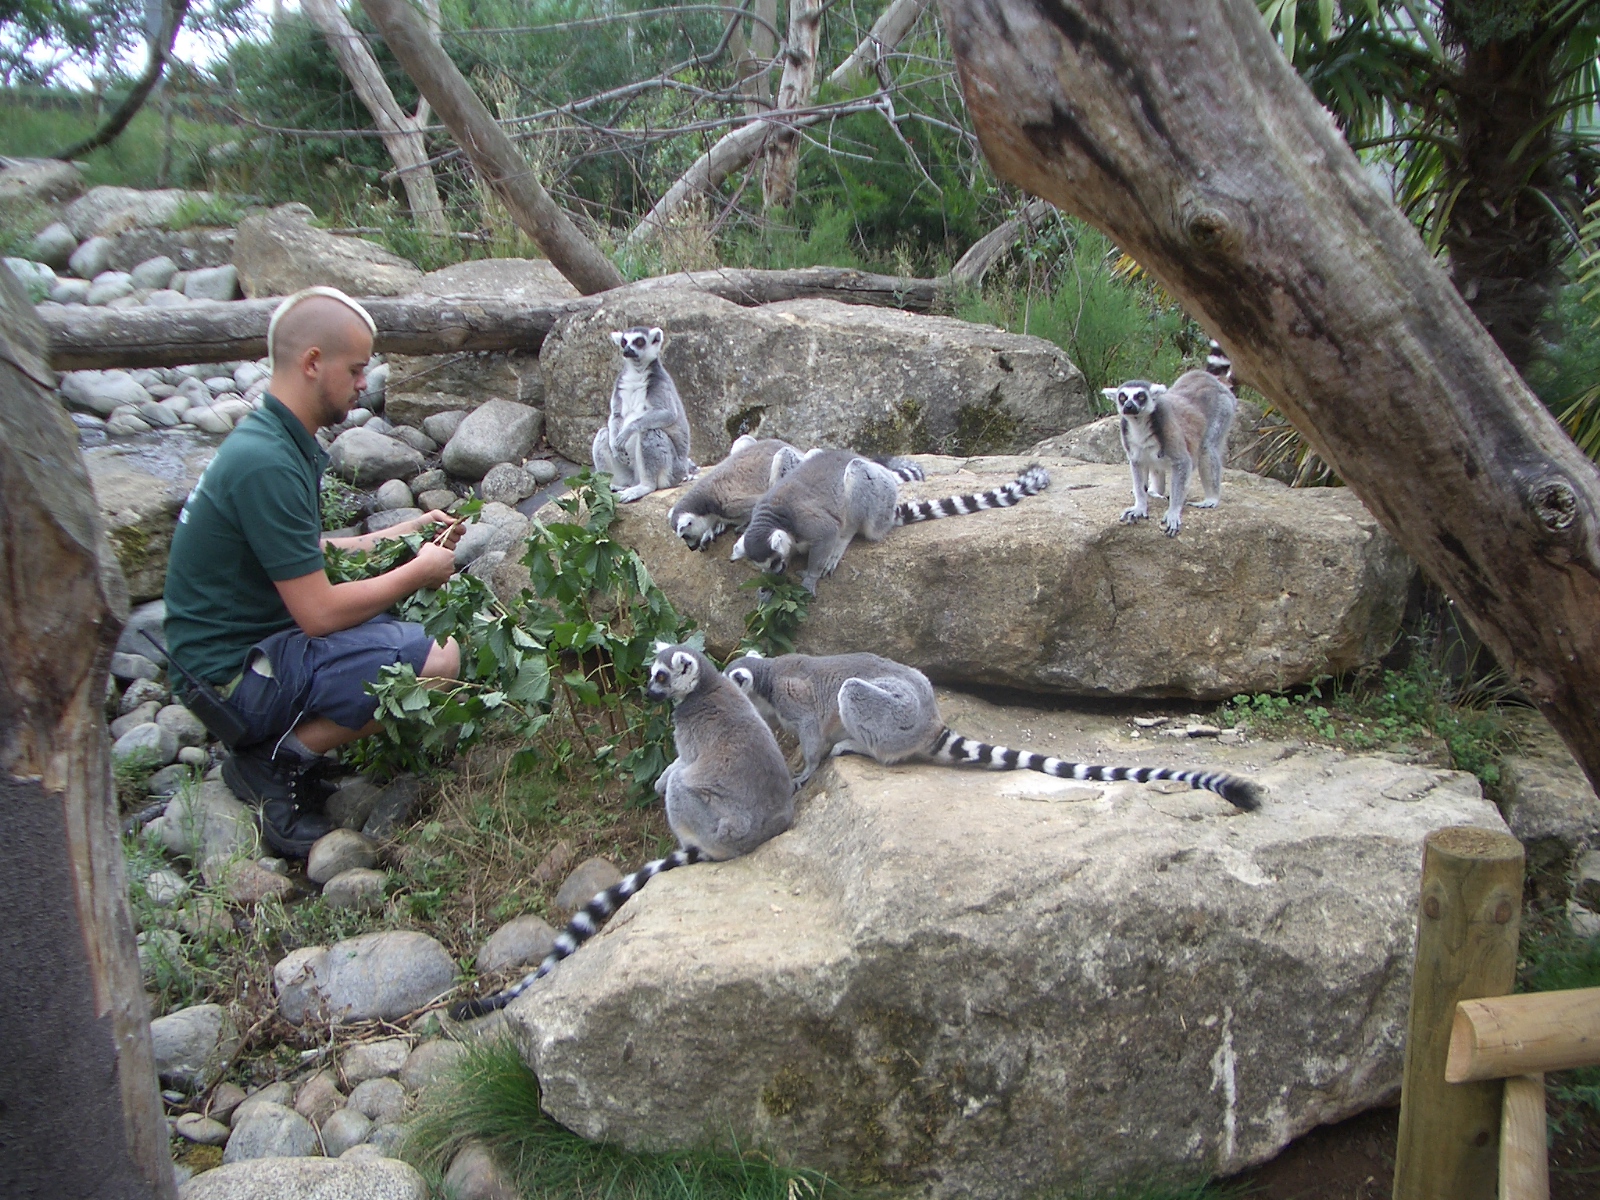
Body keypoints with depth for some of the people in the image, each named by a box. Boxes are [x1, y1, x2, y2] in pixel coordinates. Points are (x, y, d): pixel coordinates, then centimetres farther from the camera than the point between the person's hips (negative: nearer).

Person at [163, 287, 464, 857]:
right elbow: (319, 612, -23)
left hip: (245, 642, 10)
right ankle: (281, 762, -6)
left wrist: (397, 535, 10)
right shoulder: (266, 463, -24)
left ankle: (283, 749, 10)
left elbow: (302, 557, 17)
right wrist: (419, 571, -10)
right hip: (235, 676, -10)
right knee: (437, 659, -23)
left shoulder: (270, 437, 7)